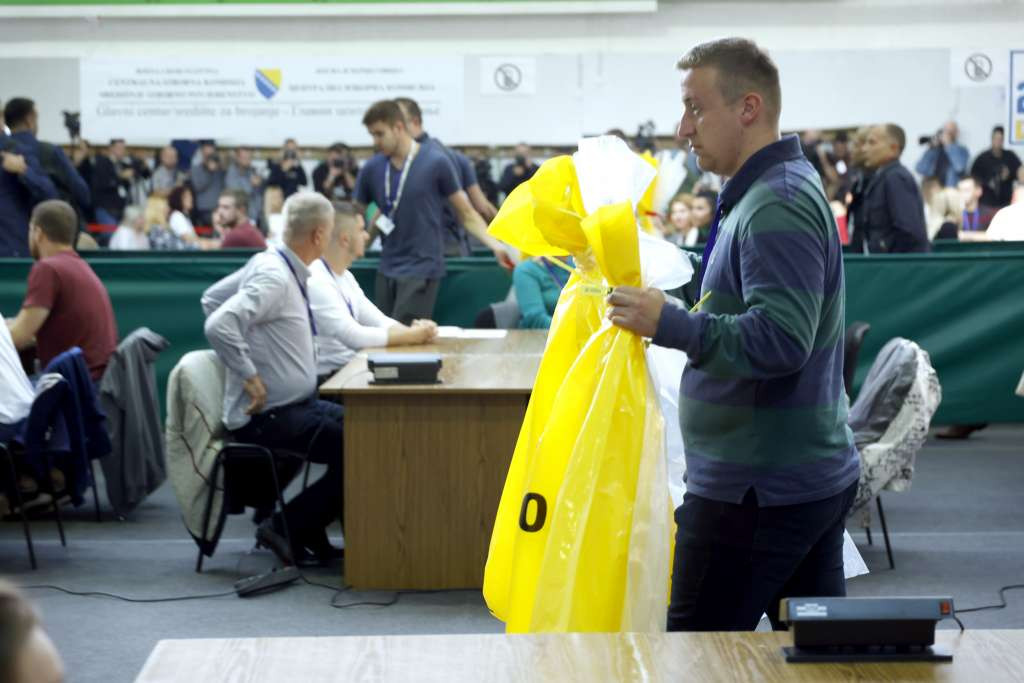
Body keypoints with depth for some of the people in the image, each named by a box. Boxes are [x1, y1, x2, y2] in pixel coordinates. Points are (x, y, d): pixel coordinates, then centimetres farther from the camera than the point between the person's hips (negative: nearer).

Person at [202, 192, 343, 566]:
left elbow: (212, 298, 20)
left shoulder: (270, 263, 8)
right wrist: (250, 376, -23)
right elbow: (218, 325, -31)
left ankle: (311, 532, 11)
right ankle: (286, 527, -7)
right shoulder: (274, 277, -20)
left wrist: (249, 352, 17)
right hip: (270, 418, -10)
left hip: (295, 405, 10)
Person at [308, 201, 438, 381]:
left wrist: (417, 330, -7)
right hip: (326, 379, -9)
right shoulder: (316, 281, -18)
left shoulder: (345, 277, 12)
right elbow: (353, 336, -23)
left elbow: (379, 321, 12)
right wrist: (411, 335, -16)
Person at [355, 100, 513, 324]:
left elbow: (466, 214, -3)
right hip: (387, 270, 5)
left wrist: (496, 246, -14)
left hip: (422, 269, -5)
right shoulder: (371, 169, 3)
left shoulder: (436, 162, -8)